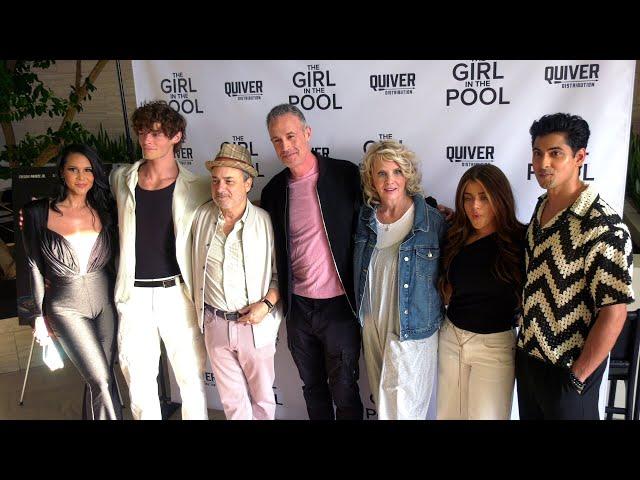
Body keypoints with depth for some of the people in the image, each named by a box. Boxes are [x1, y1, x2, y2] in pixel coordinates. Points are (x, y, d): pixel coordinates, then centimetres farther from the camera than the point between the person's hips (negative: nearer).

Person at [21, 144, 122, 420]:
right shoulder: (38, 213, -6)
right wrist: (39, 316, 1)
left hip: (106, 301, 3)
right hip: (67, 307, -3)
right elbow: (34, 267, 0)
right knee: (102, 381, -6)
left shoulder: (104, 211, 2)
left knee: (97, 379, 11)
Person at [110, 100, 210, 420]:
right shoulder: (121, 179, 4)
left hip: (177, 293, -2)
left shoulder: (197, 188, -6)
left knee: (191, 375, 7)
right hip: (134, 294, 3)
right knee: (138, 377, 12)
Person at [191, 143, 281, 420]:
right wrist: (201, 311, 5)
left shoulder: (266, 222, -12)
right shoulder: (202, 216, -3)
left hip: (254, 324, -3)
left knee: (262, 398, 14)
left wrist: (267, 304, -16)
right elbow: (196, 265, 10)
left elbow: (280, 273, -3)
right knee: (231, 400, 17)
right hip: (215, 323, 3)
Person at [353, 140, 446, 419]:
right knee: (381, 400, 19)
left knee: (402, 408, 1)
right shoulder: (365, 217, 1)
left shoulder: (432, 219, -12)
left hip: (412, 330, -4)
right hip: (372, 324, 5)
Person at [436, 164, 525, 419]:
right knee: (448, 414, 16)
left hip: (494, 345, -4)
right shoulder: (456, 238, 3)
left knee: (486, 415, 7)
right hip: (451, 339, 5)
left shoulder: (519, 240, -12)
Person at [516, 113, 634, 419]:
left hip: (566, 369, -7)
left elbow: (614, 311, -22)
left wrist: (577, 377, -17)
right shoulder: (541, 206, 1)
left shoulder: (603, 226, -23)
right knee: (529, 415, 23)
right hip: (527, 355, 7)